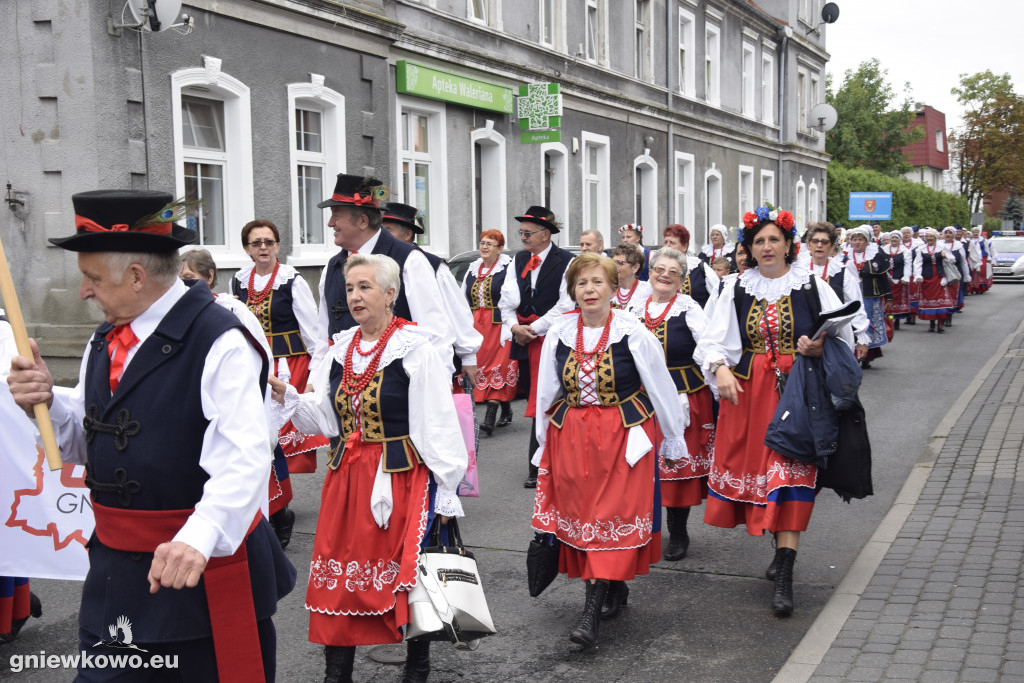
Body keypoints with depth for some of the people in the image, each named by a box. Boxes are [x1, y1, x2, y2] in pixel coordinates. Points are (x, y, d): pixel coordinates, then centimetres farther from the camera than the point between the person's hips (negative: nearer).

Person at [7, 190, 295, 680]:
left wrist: (198, 540, -44)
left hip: (206, 570, -7)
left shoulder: (220, 344, -18)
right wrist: (47, 401, -4)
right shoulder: (105, 342, 10)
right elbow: (86, 445, 16)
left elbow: (244, 464, -29)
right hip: (116, 574, 7)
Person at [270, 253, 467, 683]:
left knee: (407, 575, 5)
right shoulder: (341, 349, 8)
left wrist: (444, 493, -10)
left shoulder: (415, 350, -11)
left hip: (402, 479, -5)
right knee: (339, 575, 6)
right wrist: (288, 397, -8)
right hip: (346, 478, 5)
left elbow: (439, 427, -10)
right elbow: (326, 419, 10)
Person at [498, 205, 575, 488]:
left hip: (553, 339, -5)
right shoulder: (519, 260, 13)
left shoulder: (566, 262, -5)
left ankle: (537, 467, -4)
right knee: (536, 399, 7)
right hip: (525, 338, 5)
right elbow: (507, 298, 13)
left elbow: (566, 305, -10)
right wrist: (514, 325, -5)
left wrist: (534, 329, -10)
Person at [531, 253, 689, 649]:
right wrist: (544, 446, 15)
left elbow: (662, 390, 0)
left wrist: (674, 442, 5)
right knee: (581, 514, 5)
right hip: (571, 438, 4)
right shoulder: (558, 335, 0)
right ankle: (616, 589, 25)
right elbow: (546, 394, 11)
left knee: (614, 515, -8)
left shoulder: (633, 334, -9)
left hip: (624, 437, -3)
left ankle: (592, 612, -8)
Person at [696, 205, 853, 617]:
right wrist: (720, 369, -17)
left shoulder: (812, 287, 4)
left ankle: (784, 577, -10)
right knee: (754, 465, 6)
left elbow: (843, 337, 5)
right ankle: (784, 548, 30)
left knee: (789, 473, -9)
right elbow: (713, 340, 2)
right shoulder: (737, 290, 9)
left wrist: (819, 348, -15)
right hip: (748, 394, 3)